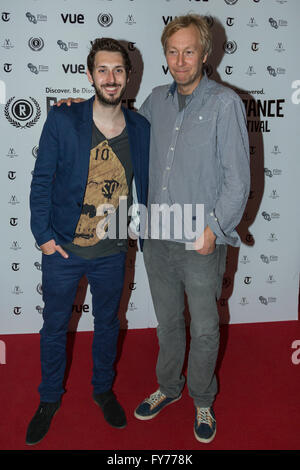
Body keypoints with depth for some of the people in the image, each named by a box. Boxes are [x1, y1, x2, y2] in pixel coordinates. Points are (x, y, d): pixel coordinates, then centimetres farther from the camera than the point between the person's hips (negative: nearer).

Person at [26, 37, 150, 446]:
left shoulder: (140, 128, -2)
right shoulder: (62, 120, -10)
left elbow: (144, 186, 7)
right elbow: (42, 180, -6)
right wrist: (43, 236, -8)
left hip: (112, 252, 2)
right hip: (62, 248, -2)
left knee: (108, 323, 19)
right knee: (55, 327, 14)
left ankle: (103, 389, 45)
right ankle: (50, 399, 39)